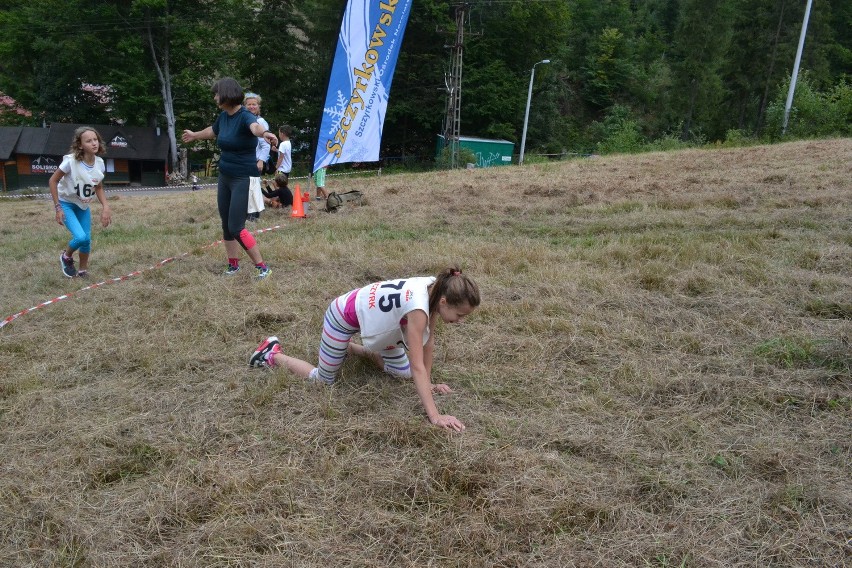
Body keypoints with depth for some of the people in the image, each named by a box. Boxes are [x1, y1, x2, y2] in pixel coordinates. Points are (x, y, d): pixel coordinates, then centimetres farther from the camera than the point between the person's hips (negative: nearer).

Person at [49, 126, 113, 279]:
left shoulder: (99, 163, -12)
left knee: (87, 239, 4)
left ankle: (83, 270, 26)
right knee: (80, 237, -20)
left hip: (83, 205, 5)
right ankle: (66, 257, 13)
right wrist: (58, 208, -19)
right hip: (66, 203, -5)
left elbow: (99, 188, 2)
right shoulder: (71, 161, -28)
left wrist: (105, 207, -10)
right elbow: (53, 181, -17)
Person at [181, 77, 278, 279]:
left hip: (243, 179, -8)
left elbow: (255, 126, -44)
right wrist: (194, 135, 48)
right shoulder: (223, 116, 5)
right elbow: (213, 131, 28)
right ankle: (233, 265, 27)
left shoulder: (245, 116, -19)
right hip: (225, 177, 8)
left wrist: (264, 133, -68)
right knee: (226, 225, 13)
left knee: (236, 228, -11)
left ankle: (262, 267, -2)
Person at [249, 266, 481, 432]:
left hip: (371, 314, 8)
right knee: (323, 380, 7)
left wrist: (428, 383, -4)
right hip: (344, 315, -8)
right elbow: (418, 366, -40)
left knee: (403, 372, 11)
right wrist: (434, 416, -41)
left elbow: (428, 339, -5)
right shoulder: (418, 307, -40)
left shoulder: (436, 290, -17)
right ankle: (272, 354, 27)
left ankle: (351, 347, 29)